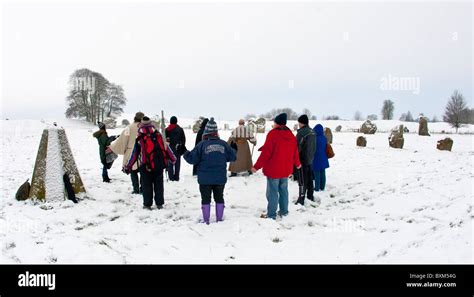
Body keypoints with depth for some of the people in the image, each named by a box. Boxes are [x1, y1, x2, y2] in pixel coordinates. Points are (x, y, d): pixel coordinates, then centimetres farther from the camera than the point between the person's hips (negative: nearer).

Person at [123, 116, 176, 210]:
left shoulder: (139, 138, -5)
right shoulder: (158, 135, 1)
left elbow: (135, 153, -1)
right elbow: (165, 147, 7)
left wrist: (128, 167, 8)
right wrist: (173, 159, 21)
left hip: (145, 166, -2)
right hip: (159, 165, 2)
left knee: (146, 185, 9)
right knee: (158, 184, 14)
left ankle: (147, 204, 10)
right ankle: (159, 203, 17)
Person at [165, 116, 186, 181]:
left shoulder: (167, 129, -3)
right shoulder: (180, 129, 1)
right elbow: (183, 139, 4)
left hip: (170, 148, -1)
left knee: (170, 163, 5)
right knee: (177, 162, 6)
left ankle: (171, 177, 2)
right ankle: (176, 177, 6)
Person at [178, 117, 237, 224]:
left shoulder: (202, 145, -12)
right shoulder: (223, 144, -3)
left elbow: (192, 159, -12)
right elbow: (232, 157, 6)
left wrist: (184, 152, 2)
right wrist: (234, 149, 26)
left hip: (205, 179, -3)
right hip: (220, 178, 3)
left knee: (206, 199, 7)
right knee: (219, 198, 15)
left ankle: (206, 220, 8)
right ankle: (219, 218, 19)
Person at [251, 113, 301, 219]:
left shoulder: (272, 134, -15)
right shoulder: (291, 135, 4)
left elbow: (266, 153, -18)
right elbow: (295, 151, 13)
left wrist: (257, 166, -13)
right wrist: (297, 163, 32)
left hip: (273, 170, -6)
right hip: (286, 169, 6)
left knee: (272, 192, 0)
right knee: (283, 190, 18)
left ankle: (271, 214, 4)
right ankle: (284, 211, 26)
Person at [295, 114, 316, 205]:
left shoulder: (301, 132, -19)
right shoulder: (312, 132, 7)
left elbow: (297, 147, -18)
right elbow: (314, 147, 13)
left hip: (303, 159, -8)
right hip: (310, 159, 8)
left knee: (303, 180, -3)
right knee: (310, 179, 16)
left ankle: (301, 199, 1)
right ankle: (310, 196, 26)